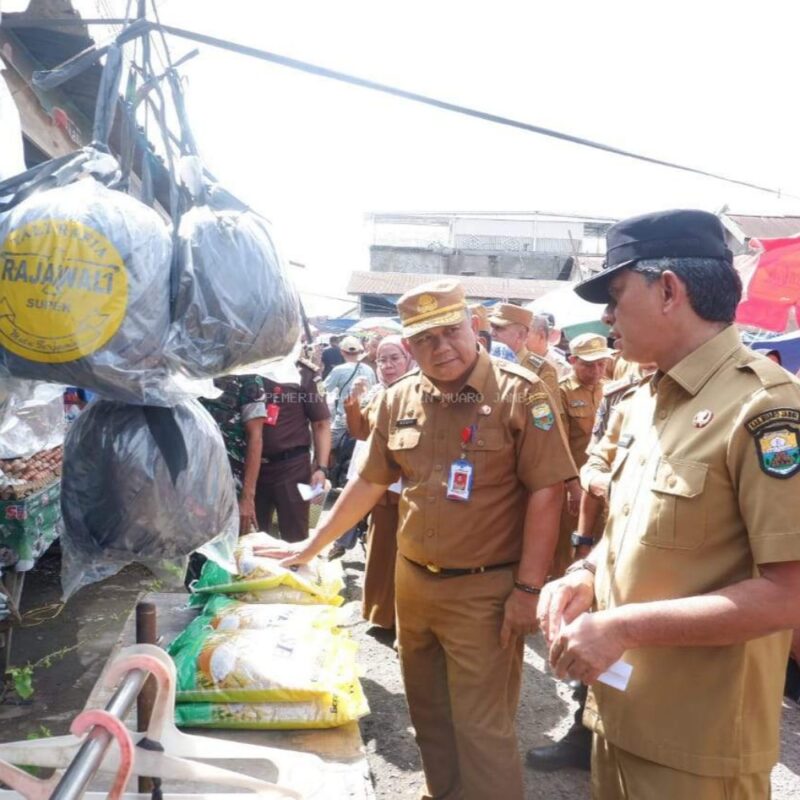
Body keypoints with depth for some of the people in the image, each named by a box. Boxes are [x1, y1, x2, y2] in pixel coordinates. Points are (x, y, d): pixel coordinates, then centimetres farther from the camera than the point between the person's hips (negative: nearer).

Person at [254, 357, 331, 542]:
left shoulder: (301, 372, -4)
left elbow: (321, 423, -1)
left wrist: (321, 468, -9)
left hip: (292, 465, -3)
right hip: (252, 465, 3)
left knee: (295, 538, 8)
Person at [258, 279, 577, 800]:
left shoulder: (520, 393, -12)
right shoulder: (399, 399, 3)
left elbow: (546, 491, -14)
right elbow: (369, 483, 11)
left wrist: (528, 588, -16)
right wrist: (311, 547, 13)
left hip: (484, 589, -5)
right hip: (412, 582, 6)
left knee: (481, 729, 4)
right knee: (429, 716, 21)